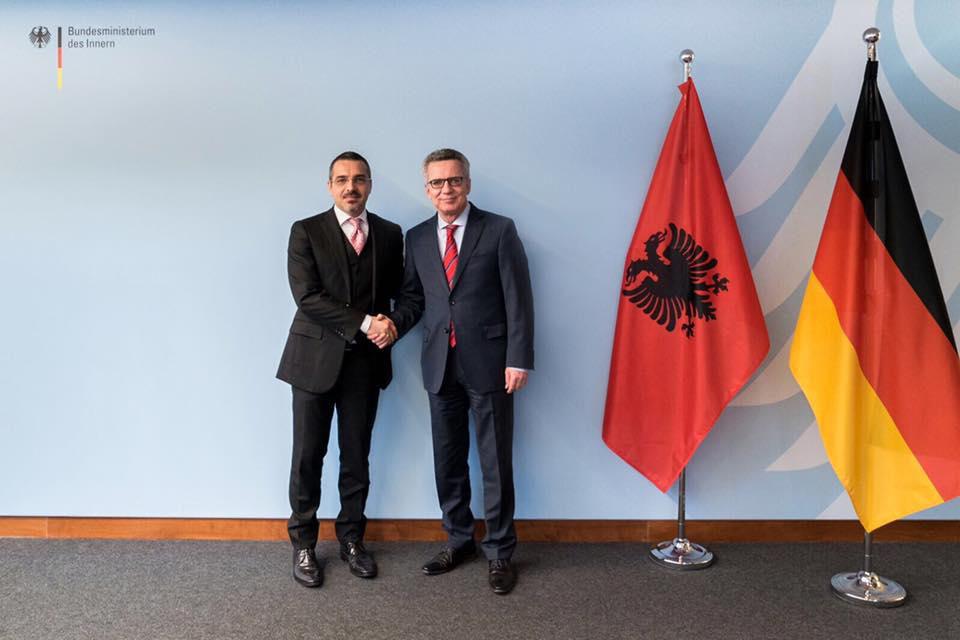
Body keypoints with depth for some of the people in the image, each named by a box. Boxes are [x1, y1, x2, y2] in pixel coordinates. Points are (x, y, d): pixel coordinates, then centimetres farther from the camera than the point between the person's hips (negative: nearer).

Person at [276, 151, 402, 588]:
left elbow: (398, 293, 10)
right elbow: (307, 296, -12)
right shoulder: (306, 231, -1)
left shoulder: (390, 235, 8)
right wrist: (364, 323, -17)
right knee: (308, 457, 5)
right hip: (315, 358, -2)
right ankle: (303, 544, 20)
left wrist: (389, 324, -12)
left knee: (357, 458, 10)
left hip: (365, 360, 3)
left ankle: (351, 539, 25)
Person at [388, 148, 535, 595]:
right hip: (440, 365, 4)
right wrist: (394, 325, -9)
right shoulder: (417, 238, 10)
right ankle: (458, 540, 31)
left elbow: (518, 299, -6)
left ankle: (499, 552, 19)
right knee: (447, 461, 14)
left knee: (495, 462, 4)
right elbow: (412, 297, 13)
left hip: (488, 364, -4)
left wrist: (519, 359, -12)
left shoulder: (499, 230, -3)